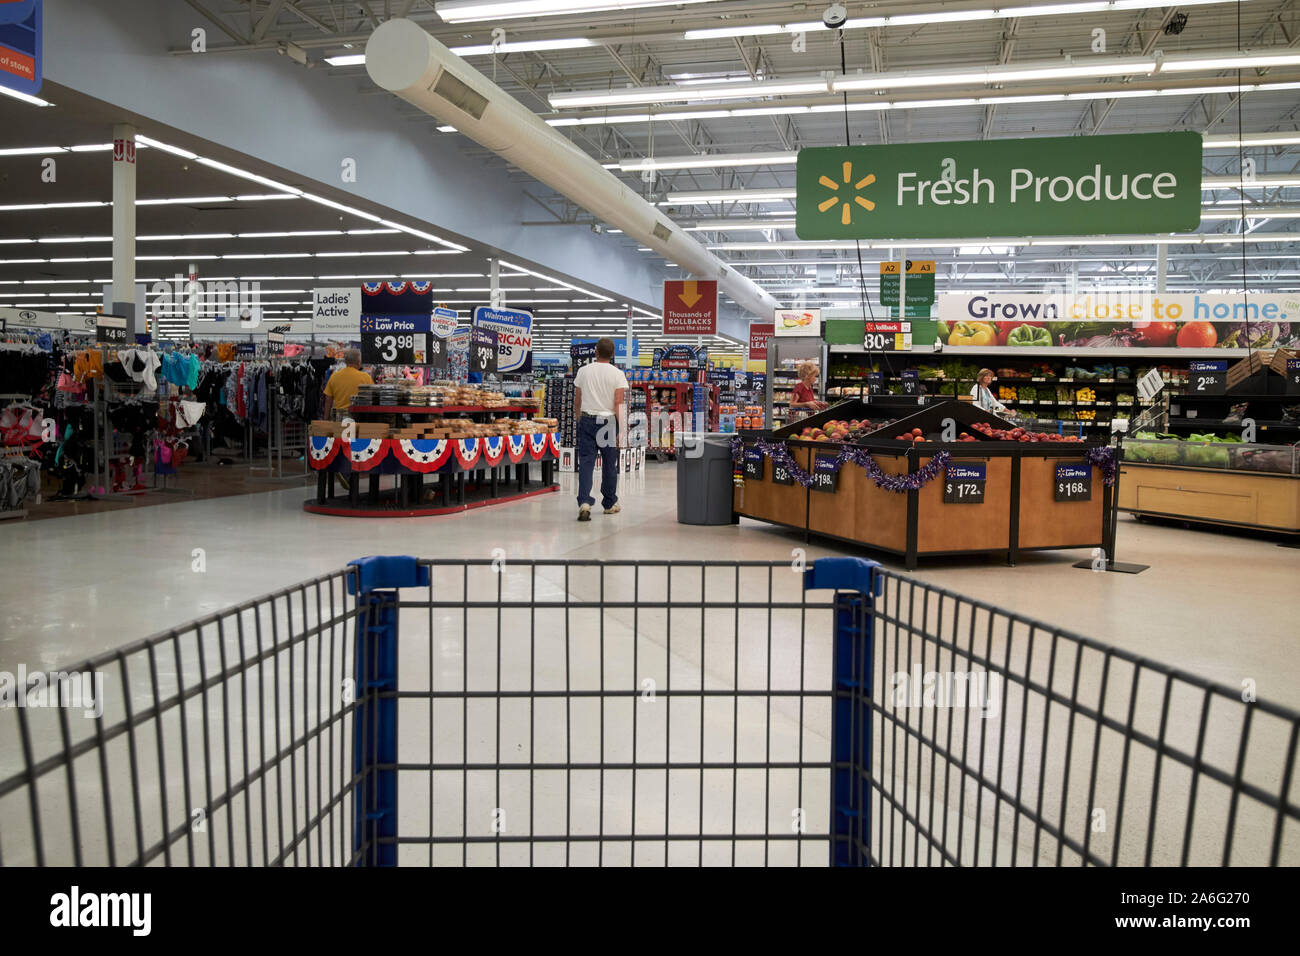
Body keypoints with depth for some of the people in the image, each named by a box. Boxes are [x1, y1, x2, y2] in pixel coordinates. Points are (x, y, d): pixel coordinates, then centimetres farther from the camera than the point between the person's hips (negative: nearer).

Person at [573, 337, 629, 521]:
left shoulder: (583, 371, 4)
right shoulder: (617, 374, -5)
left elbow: (577, 402, 10)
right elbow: (619, 405, -10)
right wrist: (622, 431, -8)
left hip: (587, 420, 1)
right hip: (608, 421, -1)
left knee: (586, 462, -2)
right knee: (609, 464, 11)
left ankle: (584, 502, -19)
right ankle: (609, 504, 24)